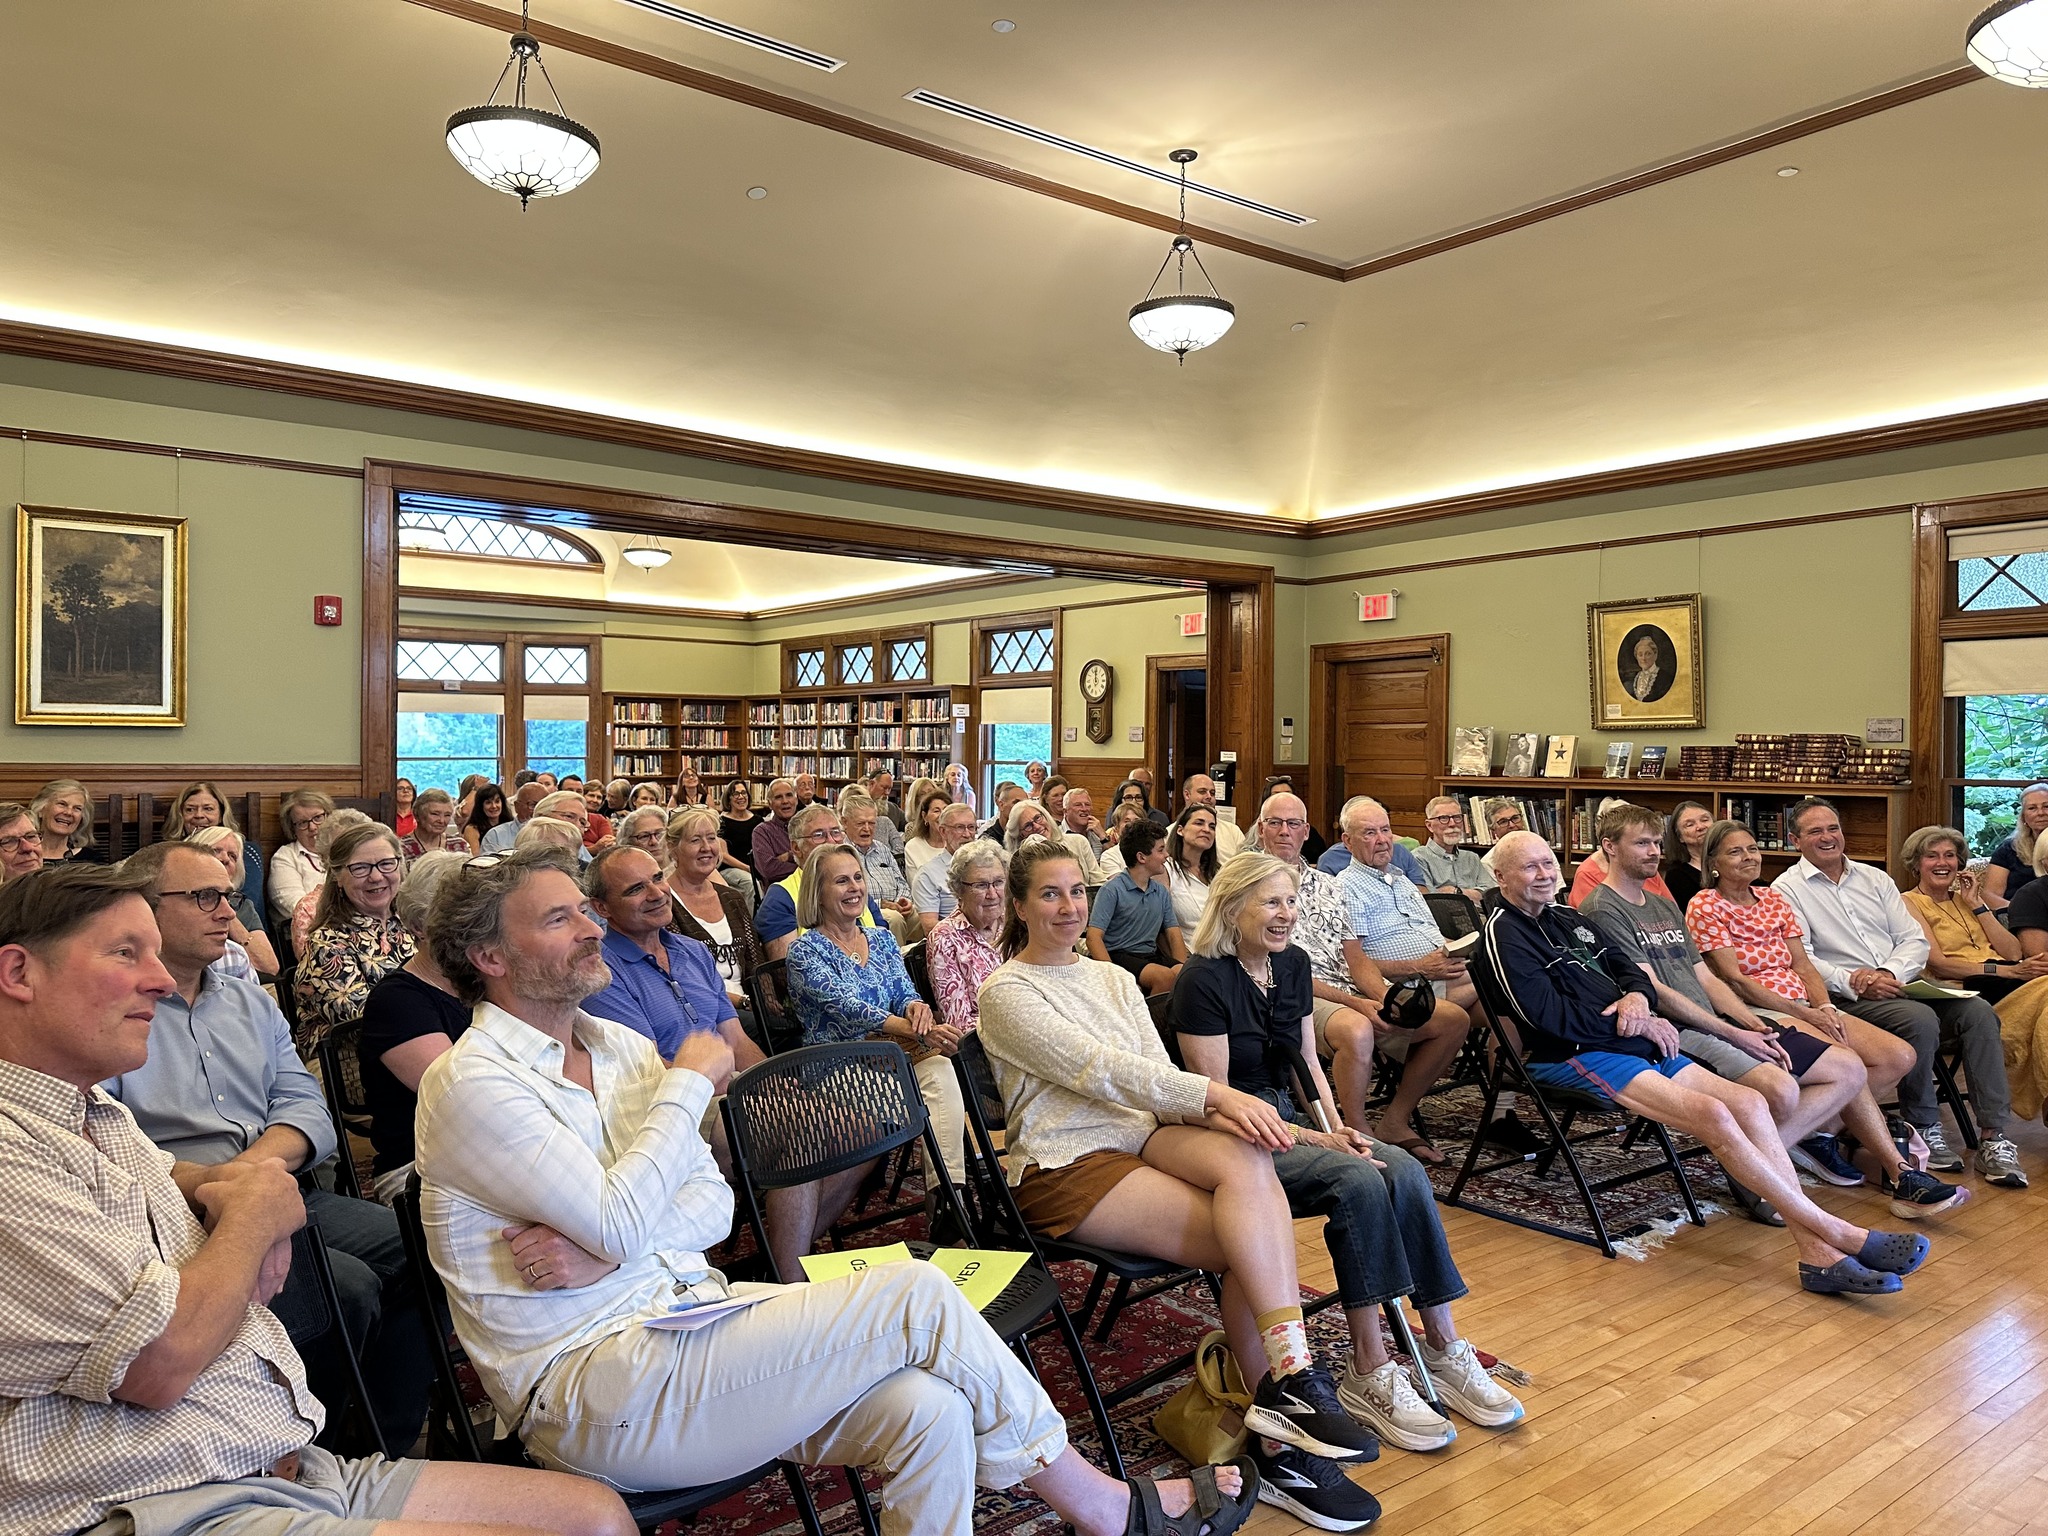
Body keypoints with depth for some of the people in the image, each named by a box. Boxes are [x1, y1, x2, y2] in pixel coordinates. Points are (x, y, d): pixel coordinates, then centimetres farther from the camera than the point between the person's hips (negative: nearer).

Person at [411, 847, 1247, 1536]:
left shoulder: (618, 1045, 12)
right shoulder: (472, 1081, -11)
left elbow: (713, 1205, 8)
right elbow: (621, 1224, -20)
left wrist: (601, 1247, -11)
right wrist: (689, 1082, -8)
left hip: (685, 1321, 7)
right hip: (588, 1388, -7)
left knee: (927, 1408, -18)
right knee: (915, 1294, -17)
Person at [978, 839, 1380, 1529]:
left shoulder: (1115, 979, 19)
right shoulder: (1007, 993, -3)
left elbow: (1154, 1073, 8)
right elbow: (1100, 1070, -15)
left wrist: (1218, 1113, -13)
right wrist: (1216, 1093, -23)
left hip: (1142, 1133, 6)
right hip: (1066, 1165, -5)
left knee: (1246, 1157, -27)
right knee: (1248, 1243, -23)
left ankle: (1280, 1410, -25)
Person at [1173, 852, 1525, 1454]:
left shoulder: (1292, 964, 10)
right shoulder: (1204, 980, -14)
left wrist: (1338, 1127, -2)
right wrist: (1314, 1139, -19)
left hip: (1292, 1122, 7)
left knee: (1406, 1174, -17)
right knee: (1358, 1182, -29)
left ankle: (1443, 1351, -9)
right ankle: (1368, 1375, -20)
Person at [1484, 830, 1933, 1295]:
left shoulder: (1567, 918, 22)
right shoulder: (1504, 933, -6)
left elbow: (1627, 968, 22)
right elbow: (1546, 1015, -16)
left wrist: (1637, 996, -4)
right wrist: (1635, 1024, -9)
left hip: (1634, 1044, 9)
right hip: (1578, 1057, -9)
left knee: (1748, 1103, -10)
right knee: (1713, 1114, -25)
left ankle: (1817, 1252, -15)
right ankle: (1838, 1233, -17)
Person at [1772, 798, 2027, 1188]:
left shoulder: (1875, 879, 19)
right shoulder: (1787, 889, 2)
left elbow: (1915, 940, 11)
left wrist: (1890, 973, -10)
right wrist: (1851, 981, -23)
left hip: (1900, 985, 6)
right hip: (1847, 999, -6)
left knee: (1978, 1011, -18)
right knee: (1920, 1019, -31)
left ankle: (1993, 1137, -17)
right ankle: (1923, 1128, -12)